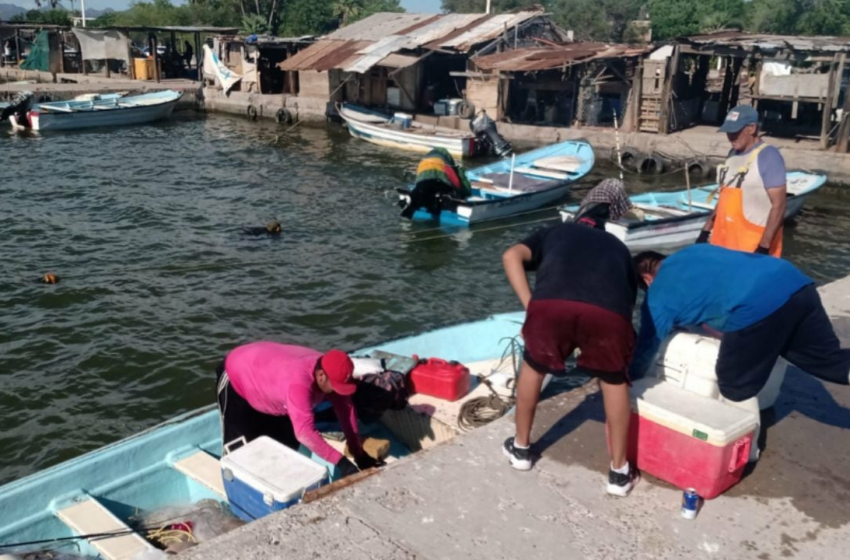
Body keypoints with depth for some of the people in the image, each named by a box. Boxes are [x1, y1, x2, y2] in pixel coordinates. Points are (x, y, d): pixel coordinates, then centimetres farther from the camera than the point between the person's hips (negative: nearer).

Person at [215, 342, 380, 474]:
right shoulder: (298, 383, -46)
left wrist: (359, 454, -13)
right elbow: (305, 433, -52)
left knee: (286, 443, 8)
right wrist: (341, 462, -49)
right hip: (235, 379, -7)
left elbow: (346, 410, -13)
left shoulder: (330, 371, -22)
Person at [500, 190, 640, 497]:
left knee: (534, 367, 28)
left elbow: (511, 256, 16)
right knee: (614, 381, 27)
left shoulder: (554, 232, 37)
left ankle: (521, 448, 43)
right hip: (608, 311, 1)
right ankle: (619, 472, 34)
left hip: (551, 303, 0)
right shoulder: (618, 247, 40)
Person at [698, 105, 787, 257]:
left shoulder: (768, 157, -13)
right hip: (724, 240, 8)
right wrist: (706, 231, 16)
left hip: (753, 246, -8)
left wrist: (764, 247, -21)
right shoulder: (733, 154, 11)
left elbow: (778, 205, -17)